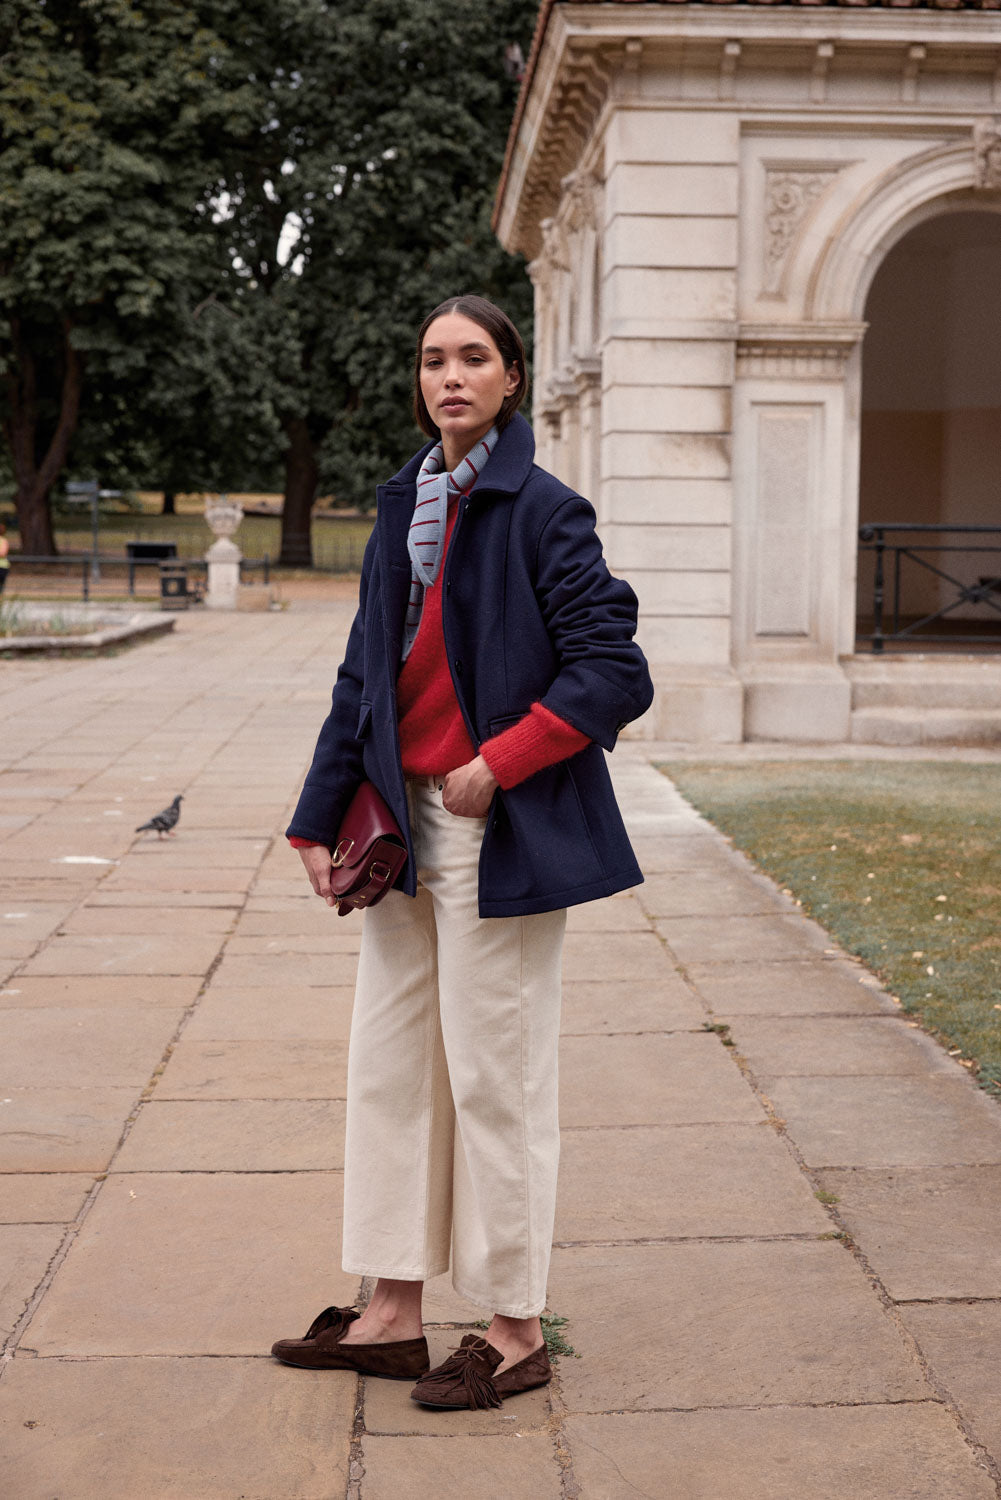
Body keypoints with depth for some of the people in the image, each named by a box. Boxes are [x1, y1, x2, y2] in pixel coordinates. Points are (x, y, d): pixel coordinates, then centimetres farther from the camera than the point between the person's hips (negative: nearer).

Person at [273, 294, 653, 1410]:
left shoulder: (540, 511, -10)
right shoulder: (404, 509, 11)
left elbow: (613, 669, -13)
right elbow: (367, 675, 13)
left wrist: (500, 763, -17)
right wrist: (320, 818, 9)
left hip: (499, 831, -8)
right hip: (408, 825, 8)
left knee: (494, 1075, 0)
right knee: (390, 1062, 12)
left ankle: (514, 1329, 15)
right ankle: (394, 1313, 25)